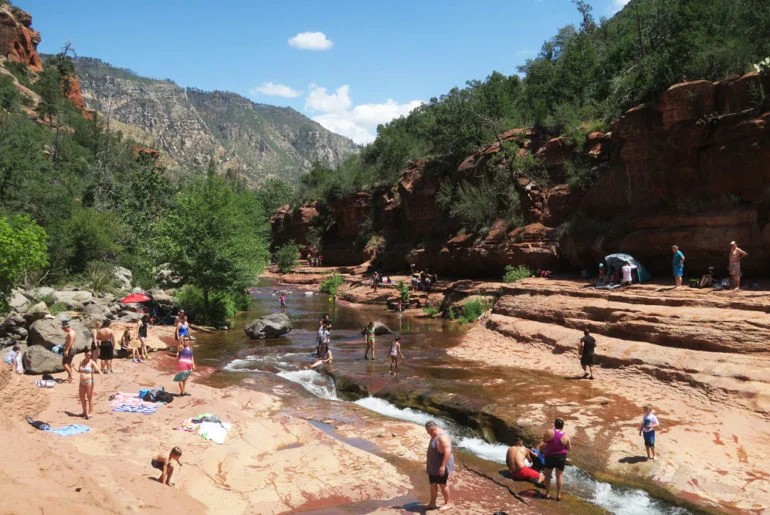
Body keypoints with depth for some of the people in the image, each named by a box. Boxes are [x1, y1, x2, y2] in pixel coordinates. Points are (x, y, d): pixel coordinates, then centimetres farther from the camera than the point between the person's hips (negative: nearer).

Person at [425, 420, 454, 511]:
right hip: (433, 466, 9)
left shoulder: (442, 437, -24)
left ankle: (448, 503, 15)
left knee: (442, 484, 2)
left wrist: (443, 466, -33)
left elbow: (447, 452, -31)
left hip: (441, 467, -9)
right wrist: (428, 460, 29)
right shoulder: (434, 436, 8)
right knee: (433, 484, 13)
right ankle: (432, 503, 22)